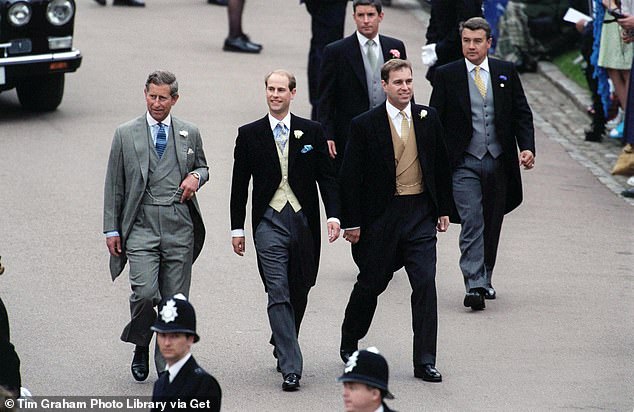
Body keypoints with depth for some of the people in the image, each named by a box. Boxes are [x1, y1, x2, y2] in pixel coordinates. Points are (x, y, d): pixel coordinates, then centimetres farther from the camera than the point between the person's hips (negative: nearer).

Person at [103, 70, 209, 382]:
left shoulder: (189, 134, 10)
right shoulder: (126, 134, 5)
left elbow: (202, 167, 25)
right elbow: (114, 185, 7)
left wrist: (196, 176, 0)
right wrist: (111, 229, 2)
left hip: (179, 225, 2)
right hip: (141, 224, -2)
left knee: (175, 298, 1)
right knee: (144, 292, -17)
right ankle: (140, 345, 11)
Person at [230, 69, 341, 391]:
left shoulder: (311, 132, 5)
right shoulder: (249, 135, 4)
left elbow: (326, 177, 5)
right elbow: (240, 184, 7)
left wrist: (333, 215, -8)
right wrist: (237, 228, 5)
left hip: (304, 220, 2)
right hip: (269, 222, -2)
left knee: (299, 293, 11)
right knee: (279, 294, -10)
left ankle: (282, 347, 36)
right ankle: (291, 368, -13)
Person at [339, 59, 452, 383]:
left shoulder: (428, 118, 5)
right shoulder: (365, 125, -6)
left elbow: (441, 165, 14)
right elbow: (350, 177, -5)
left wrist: (443, 209, 12)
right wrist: (351, 222, -7)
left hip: (420, 213, 2)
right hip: (381, 216, -2)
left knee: (425, 283, -7)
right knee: (371, 283, 9)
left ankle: (424, 362, -3)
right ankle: (349, 343, 34)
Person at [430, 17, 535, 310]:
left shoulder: (506, 72, 6)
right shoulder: (446, 75, 0)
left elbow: (522, 113, 8)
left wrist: (527, 147, -7)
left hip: (499, 162, 3)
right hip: (464, 164, -3)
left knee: (492, 225, 12)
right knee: (472, 223, -13)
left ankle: (484, 280, 27)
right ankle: (474, 286, -18)